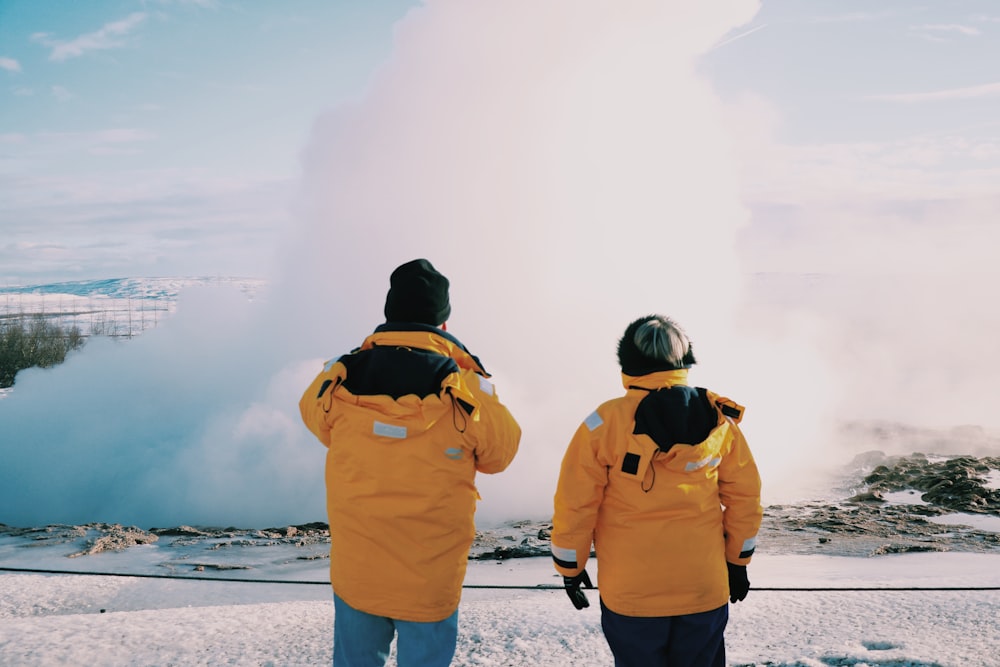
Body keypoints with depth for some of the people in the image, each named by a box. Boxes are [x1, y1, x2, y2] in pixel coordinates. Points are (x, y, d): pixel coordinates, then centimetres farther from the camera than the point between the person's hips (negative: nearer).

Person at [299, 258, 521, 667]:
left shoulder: (337, 384, -9)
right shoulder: (466, 392, -16)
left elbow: (314, 417, 13)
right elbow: (500, 453, 0)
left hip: (354, 574, 2)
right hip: (430, 581, -2)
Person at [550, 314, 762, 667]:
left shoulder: (606, 422, -12)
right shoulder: (719, 419, -3)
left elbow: (576, 502, -9)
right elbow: (744, 495, 4)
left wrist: (570, 566, 5)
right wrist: (737, 561, 16)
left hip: (630, 593, -2)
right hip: (705, 588, 2)